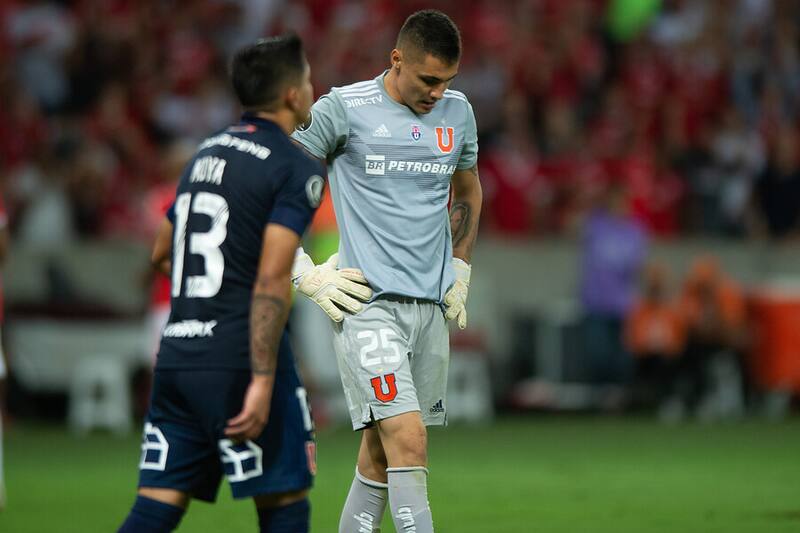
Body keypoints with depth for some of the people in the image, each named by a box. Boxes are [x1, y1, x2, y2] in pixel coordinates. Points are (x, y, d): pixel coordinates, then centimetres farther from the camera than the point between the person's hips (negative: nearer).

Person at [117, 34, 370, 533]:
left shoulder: (207, 152, 16)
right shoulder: (297, 167, -7)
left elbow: (162, 256, 26)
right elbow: (272, 278, -17)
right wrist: (262, 381, -20)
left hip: (176, 355, 7)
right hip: (240, 360, -7)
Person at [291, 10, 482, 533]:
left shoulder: (458, 112, 11)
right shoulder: (344, 109, -5)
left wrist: (459, 273, 20)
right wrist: (307, 274, -6)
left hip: (431, 308, 5)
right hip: (368, 304, -5)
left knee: (379, 454, 7)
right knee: (408, 442, -17)